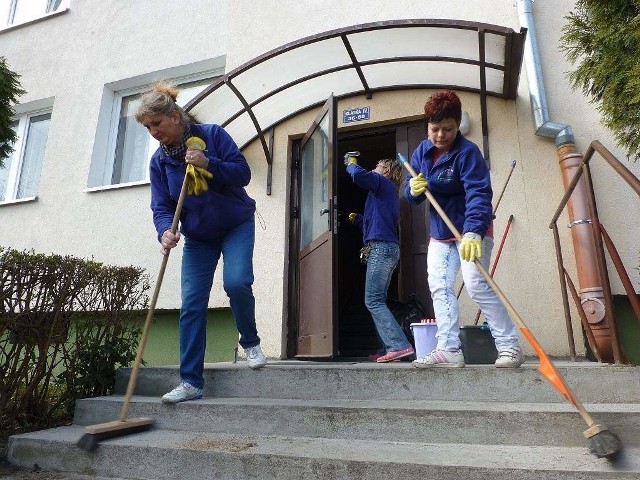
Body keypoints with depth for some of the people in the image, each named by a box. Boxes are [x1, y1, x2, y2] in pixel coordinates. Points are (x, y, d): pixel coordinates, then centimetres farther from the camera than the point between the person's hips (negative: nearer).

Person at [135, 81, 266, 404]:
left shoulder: (212, 134, -10)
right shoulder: (159, 161, -1)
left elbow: (243, 172, -14)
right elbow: (161, 206, -6)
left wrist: (208, 164, -28)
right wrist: (165, 231, -27)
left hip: (236, 225, -3)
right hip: (198, 237, 3)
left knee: (236, 282, -25)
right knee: (191, 306, -5)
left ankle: (250, 342, 5)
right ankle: (190, 382, 2)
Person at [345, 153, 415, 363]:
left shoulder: (383, 183, 1)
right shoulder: (389, 193, 28)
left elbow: (360, 175, -18)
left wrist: (351, 164, 1)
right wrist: (356, 218, 24)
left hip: (381, 247, -10)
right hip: (388, 249, 10)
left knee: (373, 301, -13)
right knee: (377, 301, 9)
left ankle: (399, 345, -17)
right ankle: (387, 348, 9)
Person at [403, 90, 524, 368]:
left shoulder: (467, 152, -18)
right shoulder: (422, 152, 3)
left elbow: (478, 194, -30)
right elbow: (410, 191, 8)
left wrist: (473, 232, -45)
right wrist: (413, 189, -17)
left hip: (472, 230, -7)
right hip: (440, 232, 7)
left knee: (476, 285, -15)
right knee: (439, 288, 1)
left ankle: (510, 347, -3)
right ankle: (449, 350, 6)